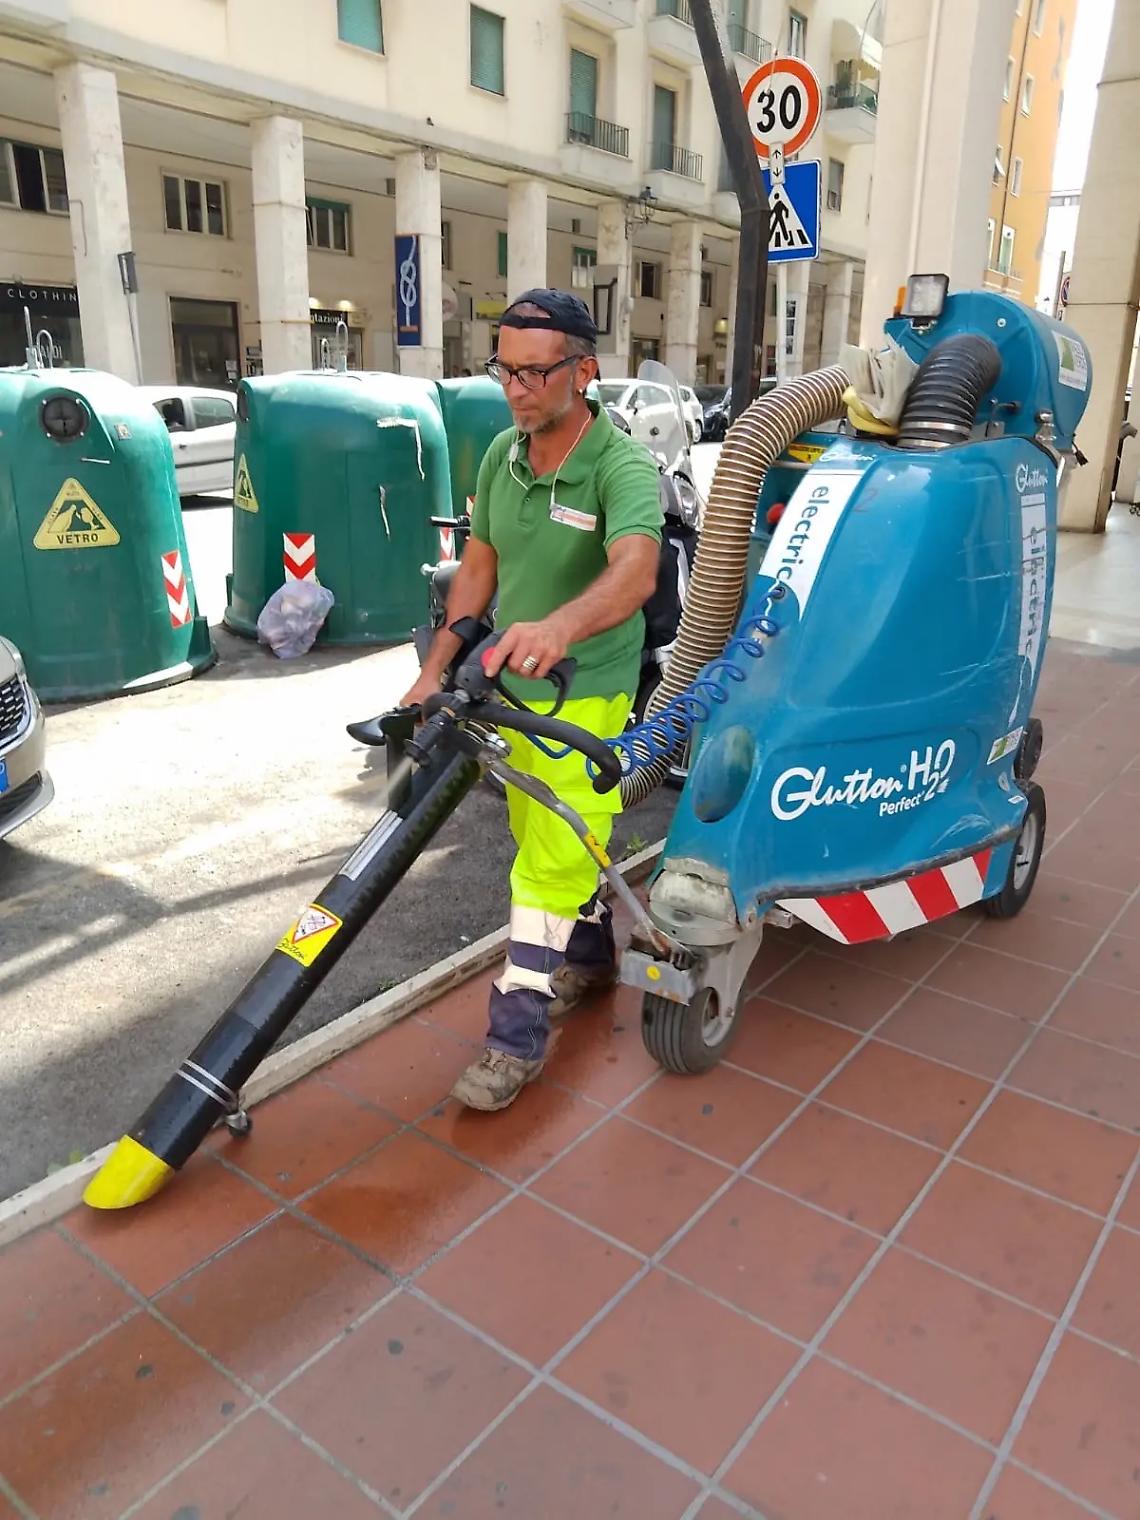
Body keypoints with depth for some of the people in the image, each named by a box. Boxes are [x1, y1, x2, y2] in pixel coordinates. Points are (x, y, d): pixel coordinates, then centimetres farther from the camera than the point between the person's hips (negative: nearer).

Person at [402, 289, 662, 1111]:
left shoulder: (623, 466, -21)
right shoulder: (503, 453, 0)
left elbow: (634, 573, -40)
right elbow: (478, 567, 7)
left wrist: (558, 627, -59)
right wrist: (436, 671, 5)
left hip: (586, 695, -7)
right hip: (509, 683, 7)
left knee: (552, 859, -4)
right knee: (545, 839, 19)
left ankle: (519, 1035, 10)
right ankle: (592, 953, 43)